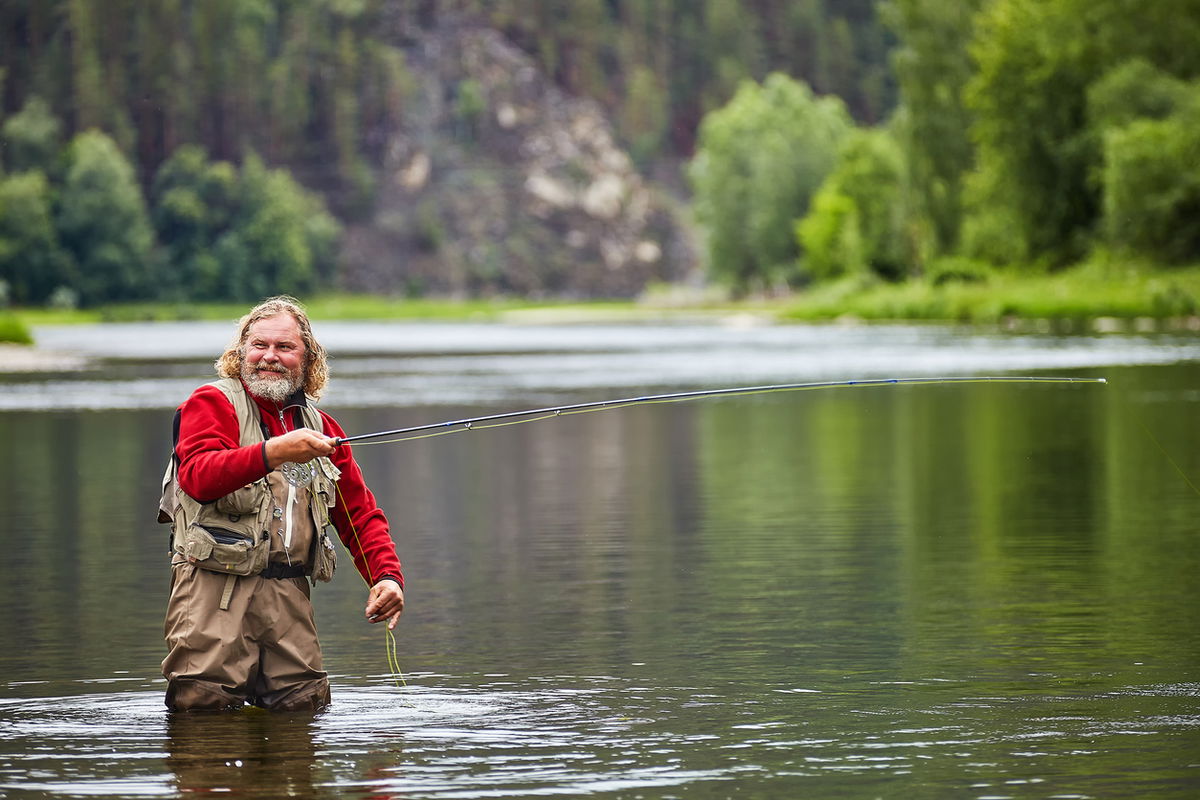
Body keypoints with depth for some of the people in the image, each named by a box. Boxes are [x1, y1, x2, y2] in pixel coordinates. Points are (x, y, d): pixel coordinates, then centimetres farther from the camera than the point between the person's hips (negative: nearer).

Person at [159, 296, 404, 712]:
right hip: (216, 585, -5)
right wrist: (274, 452, -30)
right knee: (206, 709, -10)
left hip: (289, 593, 5)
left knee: (305, 707, -1)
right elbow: (197, 475, -17)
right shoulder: (213, 403, 3)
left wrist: (387, 575, 2)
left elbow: (360, 513, 21)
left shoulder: (320, 427, 21)